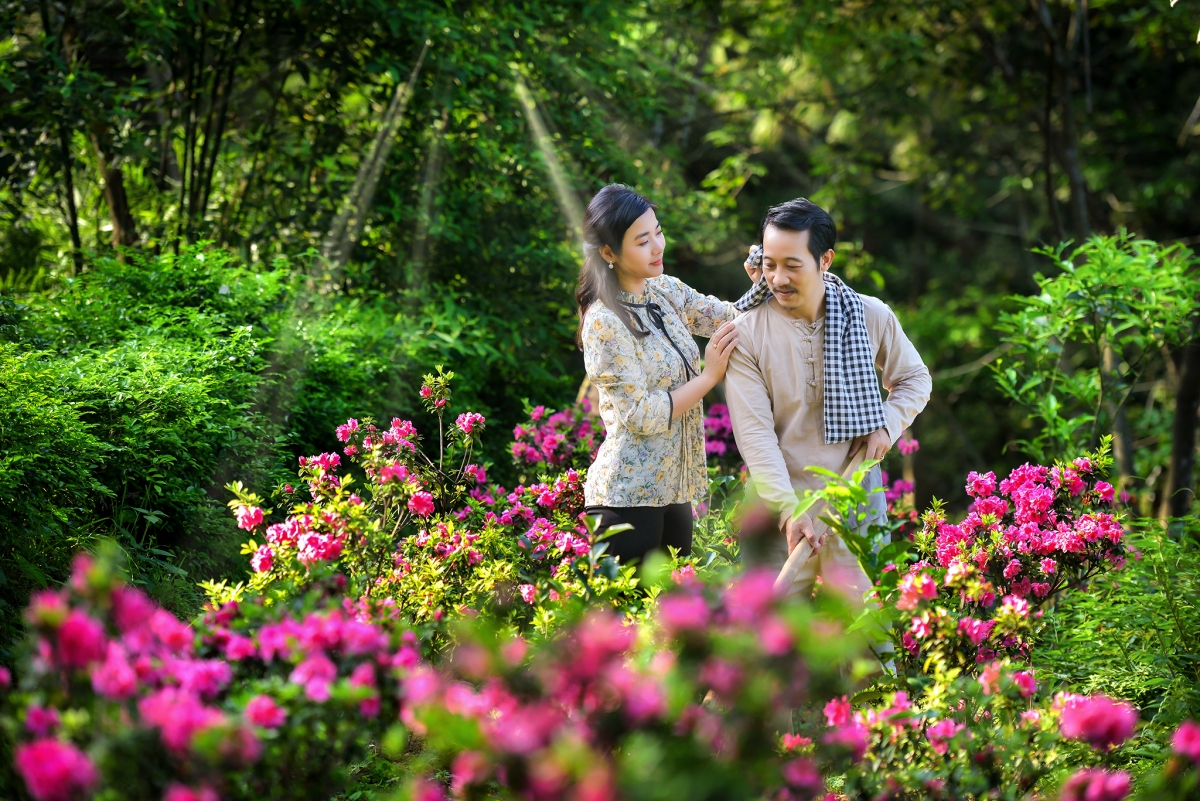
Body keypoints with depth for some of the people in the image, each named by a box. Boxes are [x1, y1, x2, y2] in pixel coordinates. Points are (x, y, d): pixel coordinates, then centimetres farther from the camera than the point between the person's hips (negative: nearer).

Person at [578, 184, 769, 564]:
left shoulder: (667, 290, 6)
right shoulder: (604, 322, -16)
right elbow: (641, 416, -19)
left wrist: (763, 286, -11)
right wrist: (709, 377, -16)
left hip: (673, 487, 7)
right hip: (629, 496, -7)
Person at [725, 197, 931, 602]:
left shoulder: (872, 317, -1)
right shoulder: (747, 333, -9)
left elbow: (915, 379, 17)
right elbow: (755, 433, -13)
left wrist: (887, 425, -4)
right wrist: (789, 510, -24)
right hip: (781, 501, -1)